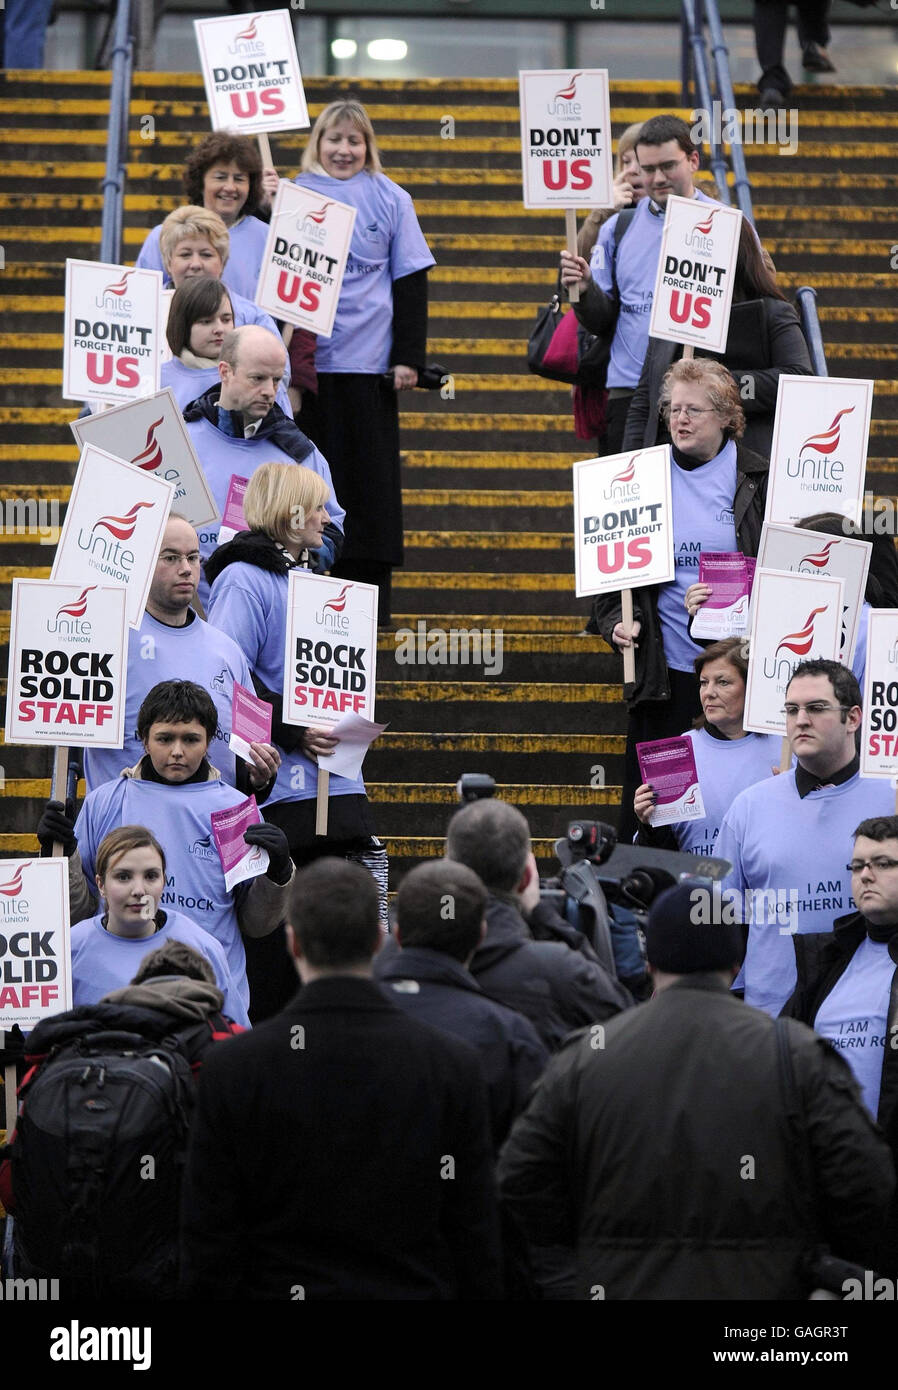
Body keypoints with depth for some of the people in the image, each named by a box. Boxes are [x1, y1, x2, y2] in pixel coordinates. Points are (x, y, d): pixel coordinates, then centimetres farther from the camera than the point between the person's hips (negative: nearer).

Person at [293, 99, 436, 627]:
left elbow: (411, 280, 4)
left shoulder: (390, 198, 5)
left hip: (367, 362, -1)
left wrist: (409, 358, -2)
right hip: (303, 360, 1)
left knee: (369, 479, 2)